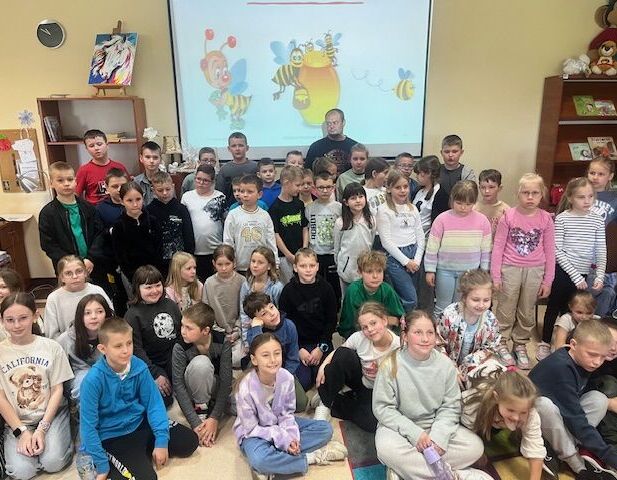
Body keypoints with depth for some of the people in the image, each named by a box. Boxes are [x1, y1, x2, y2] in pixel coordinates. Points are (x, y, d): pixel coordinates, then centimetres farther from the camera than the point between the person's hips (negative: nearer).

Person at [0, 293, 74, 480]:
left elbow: (57, 390, -3)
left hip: (51, 414, -1)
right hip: (17, 421, 2)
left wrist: (41, 429, -12)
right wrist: (22, 431, -11)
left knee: (53, 463, -22)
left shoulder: (51, 347, -4)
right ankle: (26, 442, 10)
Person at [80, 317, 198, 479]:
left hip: (140, 423, 5)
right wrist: (102, 466, -16)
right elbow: (88, 426, -18)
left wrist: (162, 441, -14)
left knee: (189, 441, -1)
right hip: (112, 436, -5)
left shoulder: (139, 366, -12)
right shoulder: (94, 379, -23)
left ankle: (139, 455, 8)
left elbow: (154, 403, -6)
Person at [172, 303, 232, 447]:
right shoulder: (180, 347, -23)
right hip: (195, 393, -2)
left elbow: (226, 381, -23)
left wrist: (215, 418, -29)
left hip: (216, 389, 2)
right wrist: (195, 422, -30)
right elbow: (178, 385, -24)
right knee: (200, 363, -34)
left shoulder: (222, 343, -23)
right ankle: (201, 410, -15)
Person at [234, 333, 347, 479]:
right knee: (258, 459, -39)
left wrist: (291, 436, -22)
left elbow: (287, 413, -4)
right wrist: (283, 439, -25)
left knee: (325, 428, -6)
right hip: (254, 433, -5)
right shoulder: (246, 388, -28)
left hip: (279, 425, 6)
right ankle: (312, 457, -17)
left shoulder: (286, 377, -17)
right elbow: (252, 428, -19)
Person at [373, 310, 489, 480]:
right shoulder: (391, 365, -18)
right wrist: (414, 433, -22)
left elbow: (450, 407, -5)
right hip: (400, 426, -3)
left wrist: (438, 436, -20)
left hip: (435, 426, 4)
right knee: (387, 448, -33)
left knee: (475, 446, -15)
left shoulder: (446, 365, -9)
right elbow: (382, 408, -14)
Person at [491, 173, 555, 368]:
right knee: (506, 311, 8)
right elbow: (498, 247, -5)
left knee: (527, 312, 14)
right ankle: (502, 343, 25)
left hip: (535, 271, 2)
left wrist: (547, 280, 3)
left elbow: (549, 251, 3)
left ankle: (520, 345, 30)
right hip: (510, 270, -2)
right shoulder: (508, 216, -8)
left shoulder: (546, 219, -3)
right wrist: (495, 276, -6)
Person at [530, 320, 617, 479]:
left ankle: (557, 449, -11)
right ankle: (576, 463, -17)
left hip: (563, 413, 8)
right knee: (544, 404, -39)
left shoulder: (582, 361, -7)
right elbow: (576, 418, -31)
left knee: (599, 398, -8)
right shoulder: (560, 366, -31)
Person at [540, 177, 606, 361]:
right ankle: (545, 343, 27)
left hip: (584, 273, 3)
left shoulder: (597, 220, 0)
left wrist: (600, 276, -10)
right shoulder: (562, 218, -9)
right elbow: (557, 251, -11)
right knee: (554, 307, 11)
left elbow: (601, 251, 2)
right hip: (562, 271, -3)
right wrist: (575, 275, -13)